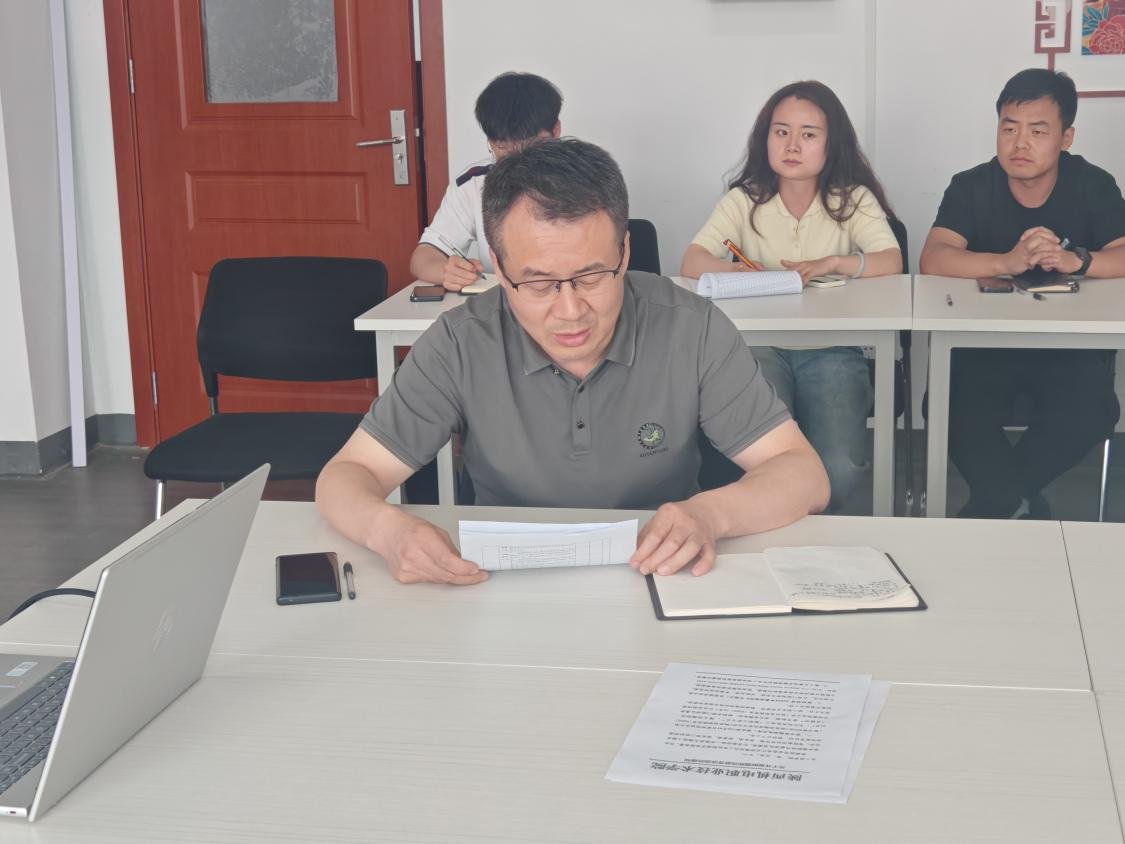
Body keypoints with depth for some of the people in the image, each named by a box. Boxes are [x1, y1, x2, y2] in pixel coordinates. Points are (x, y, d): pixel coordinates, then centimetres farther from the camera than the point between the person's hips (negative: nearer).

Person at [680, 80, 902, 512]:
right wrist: (731, 270, -29)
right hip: (760, 344, 0)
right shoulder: (745, 200, 8)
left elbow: (892, 262, -8)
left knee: (839, 469, -24)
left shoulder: (853, 199, 7)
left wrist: (832, 263, -26)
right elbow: (692, 261, -7)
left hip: (832, 350, 0)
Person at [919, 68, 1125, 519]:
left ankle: (997, 502, -4)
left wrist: (1076, 260, -32)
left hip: (1069, 341, 1)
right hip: (983, 338, 0)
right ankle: (1018, 504, -5)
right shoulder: (971, 187, -4)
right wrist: (1009, 262, -34)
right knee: (953, 407, -29)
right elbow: (933, 260, -18)